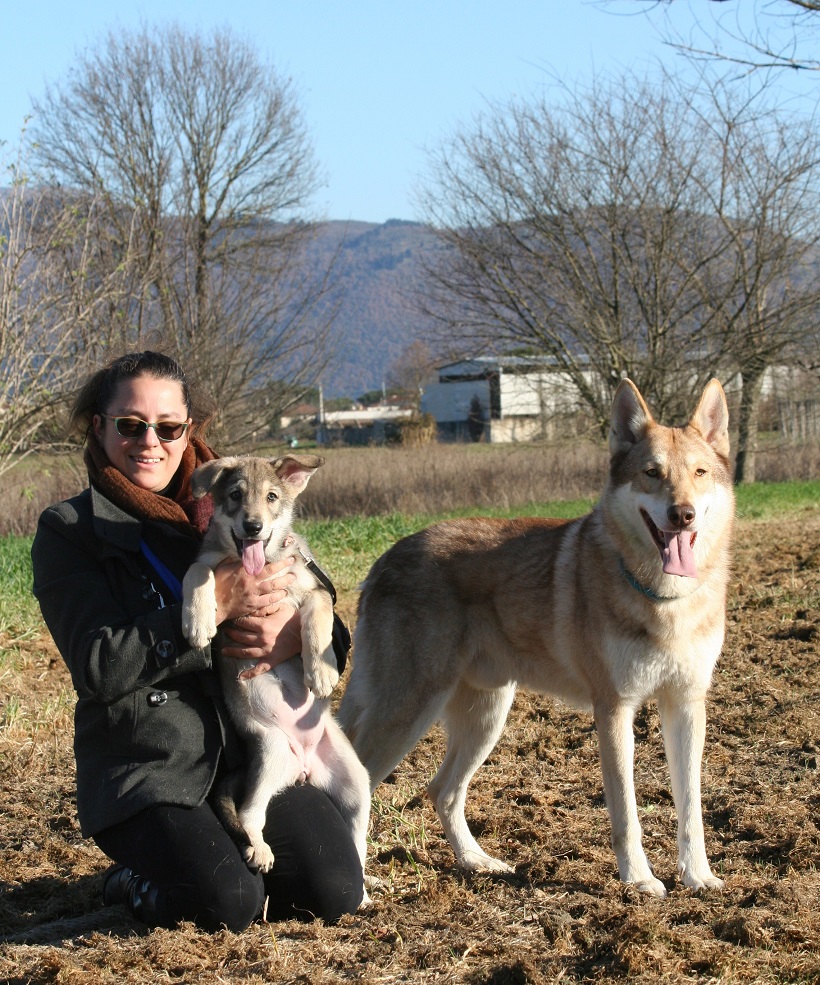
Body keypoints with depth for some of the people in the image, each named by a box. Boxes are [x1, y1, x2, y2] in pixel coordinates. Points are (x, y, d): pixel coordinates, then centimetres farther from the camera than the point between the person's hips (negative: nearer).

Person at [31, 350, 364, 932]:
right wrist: (218, 606, -22)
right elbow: (100, 666, -14)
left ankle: (223, 848, 16)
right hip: (146, 770, -4)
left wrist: (295, 631, -14)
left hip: (255, 751, 4)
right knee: (227, 904, -26)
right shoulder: (69, 531, -2)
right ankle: (136, 879, 8)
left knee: (336, 892, -13)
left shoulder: (221, 511, 11)